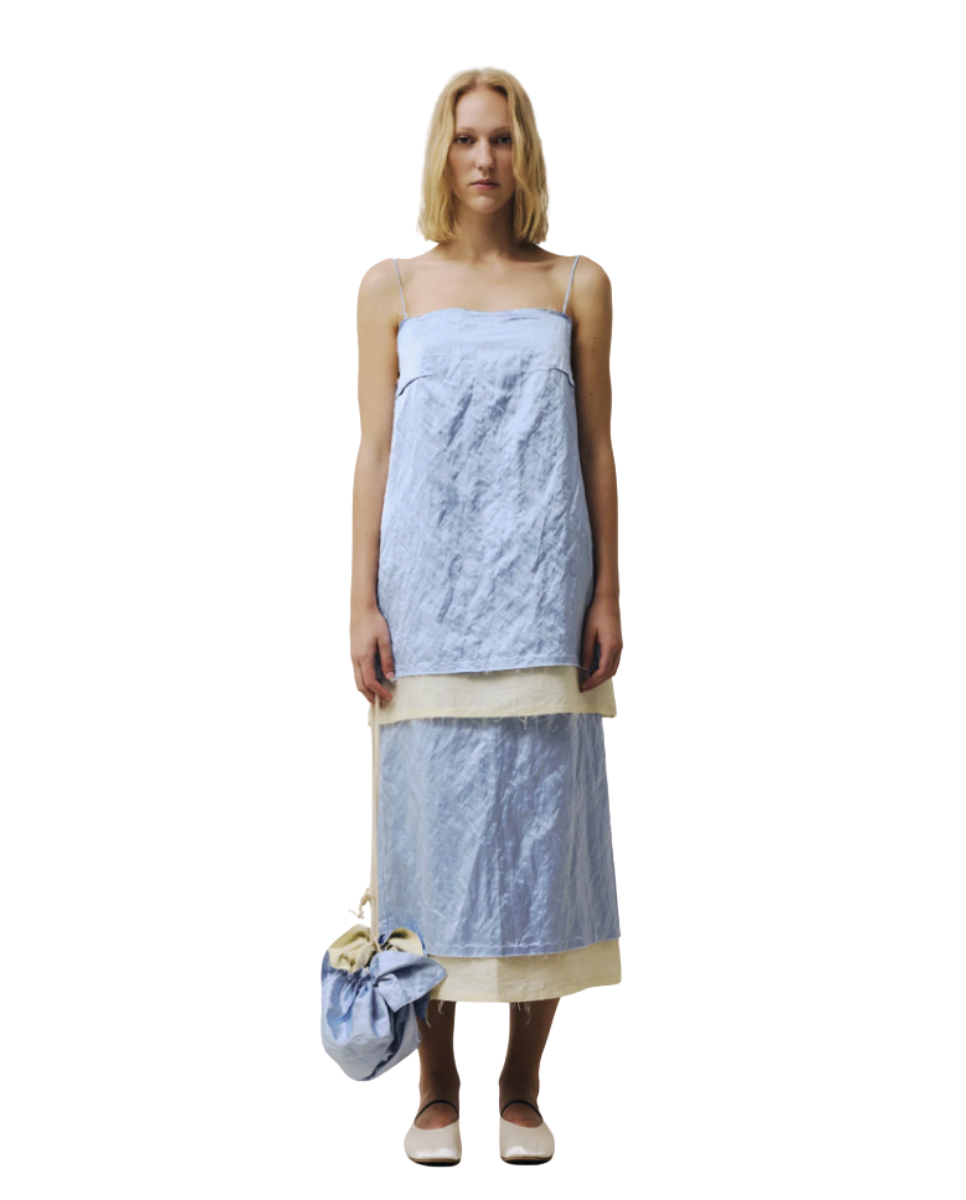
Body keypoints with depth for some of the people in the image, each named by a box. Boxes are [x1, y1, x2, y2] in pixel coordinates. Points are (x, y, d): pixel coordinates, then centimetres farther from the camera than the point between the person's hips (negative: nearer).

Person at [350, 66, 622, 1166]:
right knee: (431, 819, 1)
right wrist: (363, 604, -1)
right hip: (428, 596, 0)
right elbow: (374, 453, 6)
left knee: (541, 825, 1)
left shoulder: (576, 287, 10)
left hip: (542, 596, 1)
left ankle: (522, 1090, 16)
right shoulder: (393, 289, 9)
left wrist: (606, 596, 3)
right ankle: (436, 1091, 15)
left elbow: (596, 448, 9)